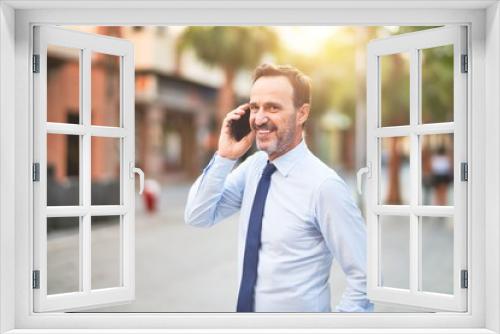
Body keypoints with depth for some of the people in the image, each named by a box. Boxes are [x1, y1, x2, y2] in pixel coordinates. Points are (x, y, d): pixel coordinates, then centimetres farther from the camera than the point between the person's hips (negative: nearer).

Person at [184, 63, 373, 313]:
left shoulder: (324, 185, -22)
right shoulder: (254, 165, -3)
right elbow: (197, 217, -3)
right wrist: (224, 157, -13)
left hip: (297, 308, -6)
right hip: (245, 307, 6)